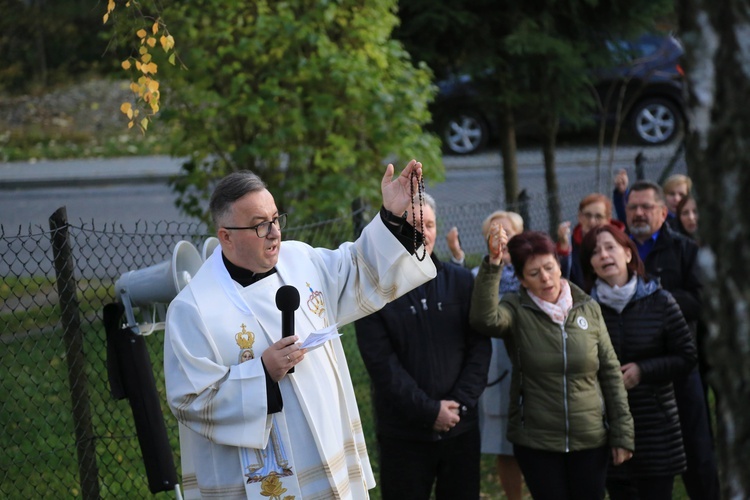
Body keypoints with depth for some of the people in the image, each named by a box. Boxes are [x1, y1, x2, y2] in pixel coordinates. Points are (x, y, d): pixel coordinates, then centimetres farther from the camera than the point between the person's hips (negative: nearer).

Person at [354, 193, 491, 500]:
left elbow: (479, 348, 3)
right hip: (403, 436, -3)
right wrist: (430, 411, -14)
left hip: (461, 429, 3)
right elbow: (382, 363, -10)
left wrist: (460, 403, -10)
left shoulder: (461, 282, 6)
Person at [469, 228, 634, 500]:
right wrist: (492, 264, -36)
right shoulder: (517, 311, -4)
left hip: (591, 439, 2)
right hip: (536, 442, -2)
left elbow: (610, 372, 5)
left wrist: (622, 433, 3)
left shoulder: (589, 308, 2)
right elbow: (484, 318, -28)